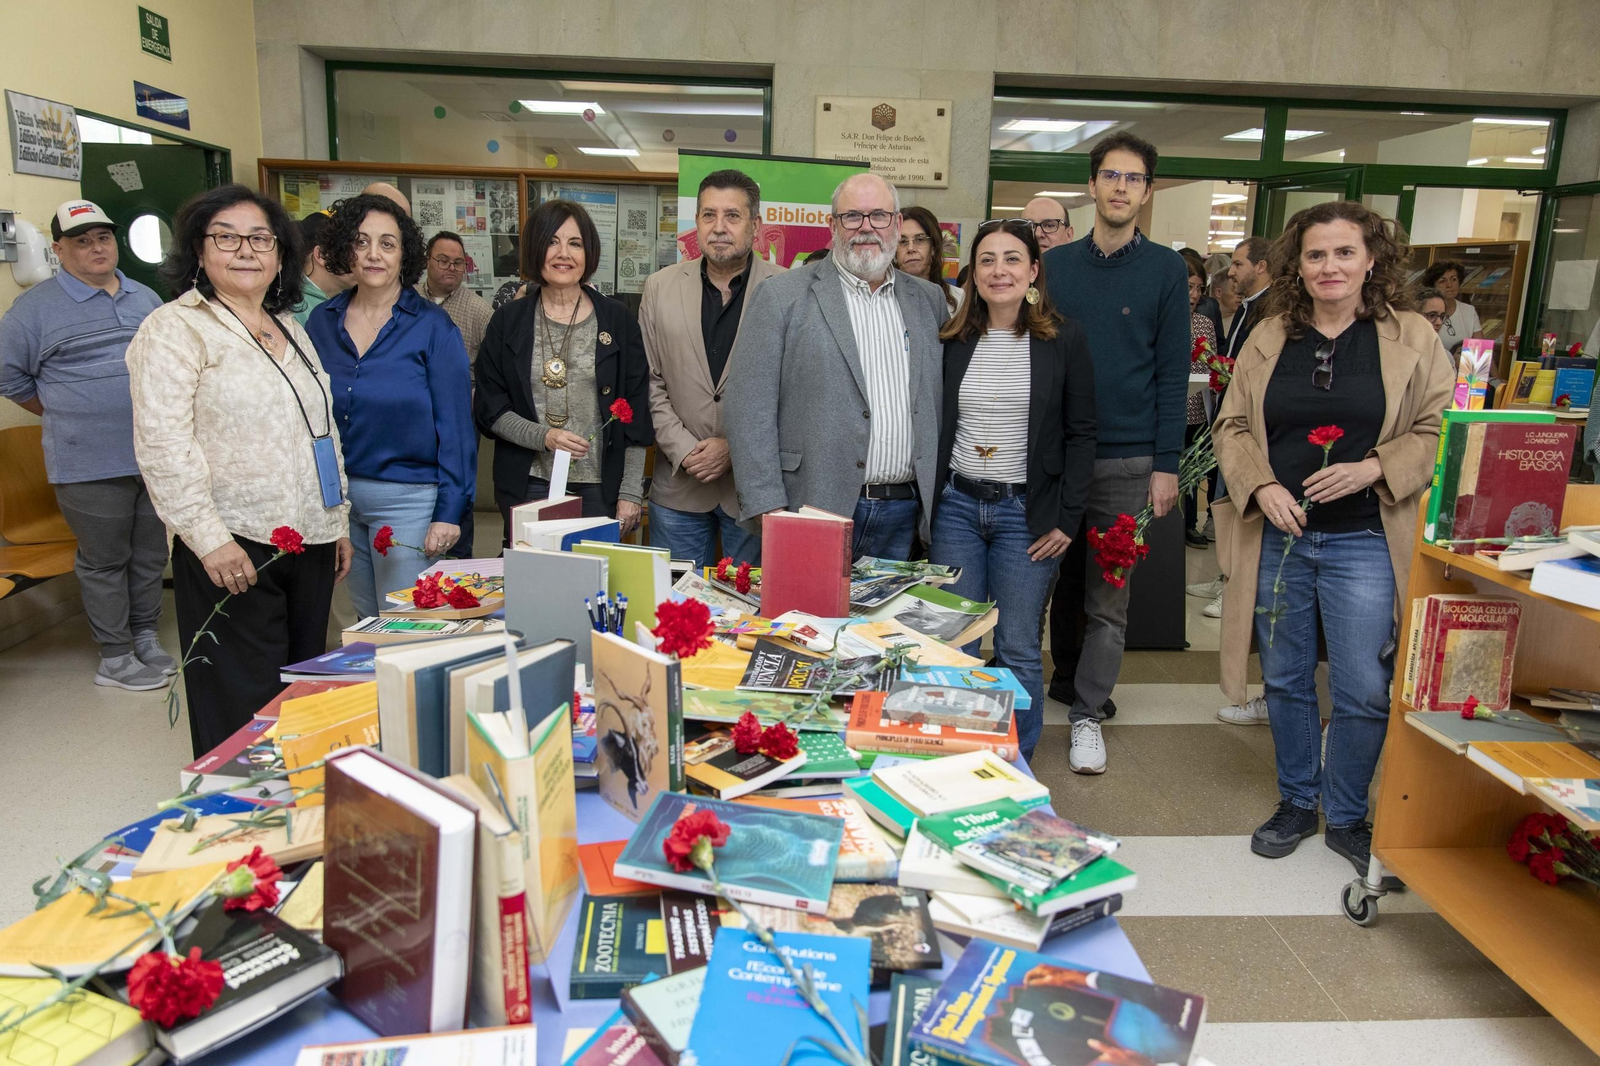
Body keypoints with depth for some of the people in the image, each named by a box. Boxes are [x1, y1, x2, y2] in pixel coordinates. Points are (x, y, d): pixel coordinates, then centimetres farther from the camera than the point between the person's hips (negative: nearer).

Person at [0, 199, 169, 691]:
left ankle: (146, 640, 27)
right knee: (104, 560, 3)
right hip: (90, 464, -5)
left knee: (151, 554, 13)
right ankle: (115, 658, 13)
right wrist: (64, 417, 4)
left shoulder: (146, 299, 13)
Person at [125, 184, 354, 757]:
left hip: (309, 541, 7)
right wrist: (209, 538, -20)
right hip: (233, 548, -7)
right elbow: (162, 446, -14)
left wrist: (339, 522, 18)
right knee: (244, 712, -1)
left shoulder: (291, 330, 17)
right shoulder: (174, 329, -5)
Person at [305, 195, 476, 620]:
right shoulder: (322, 321, 5)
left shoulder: (432, 326, -7)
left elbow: (455, 425, -9)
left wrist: (449, 512, -14)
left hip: (408, 498, -4)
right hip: (338, 495, 5)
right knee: (365, 622, 17)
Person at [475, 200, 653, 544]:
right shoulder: (508, 322, 6)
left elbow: (636, 415, 2)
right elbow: (488, 408, 5)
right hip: (528, 486, 1)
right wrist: (543, 436, -13)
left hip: (600, 489, 0)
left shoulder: (618, 320, 4)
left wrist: (631, 492, -4)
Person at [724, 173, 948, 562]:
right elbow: (750, 407, -6)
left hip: (902, 514, 4)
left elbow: (941, 403, 16)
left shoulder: (929, 300, 13)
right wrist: (768, 509, -13)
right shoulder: (782, 296, -1)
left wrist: (936, 498, 8)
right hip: (814, 509, -3)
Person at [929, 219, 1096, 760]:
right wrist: (926, 505, 2)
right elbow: (932, 427, 9)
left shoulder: (1064, 340, -1)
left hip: (1026, 512, -2)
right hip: (955, 506, 2)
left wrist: (1067, 517, -6)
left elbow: (1081, 434, 0)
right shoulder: (951, 340, 5)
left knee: (1019, 649, 4)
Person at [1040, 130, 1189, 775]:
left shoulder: (1165, 270, 1)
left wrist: (1166, 465, -7)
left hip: (1126, 459, -2)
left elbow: (1172, 374, -1)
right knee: (1065, 577, 14)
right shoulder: (1055, 264, 7)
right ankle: (1068, 678, 34)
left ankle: (1087, 712, 13)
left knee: (1108, 595, 3)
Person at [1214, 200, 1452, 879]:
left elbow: (1438, 430, -1)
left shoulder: (1412, 337, 0)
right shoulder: (1268, 338, 6)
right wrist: (1261, 486, -10)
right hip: (1278, 536, 3)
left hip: (1364, 541, -2)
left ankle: (1346, 816, 24)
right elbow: (1232, 427, 7)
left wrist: (1372, 469, -17)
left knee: (1364, 691, 2)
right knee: (1285, 680, 13)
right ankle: (1296, 802, 33)